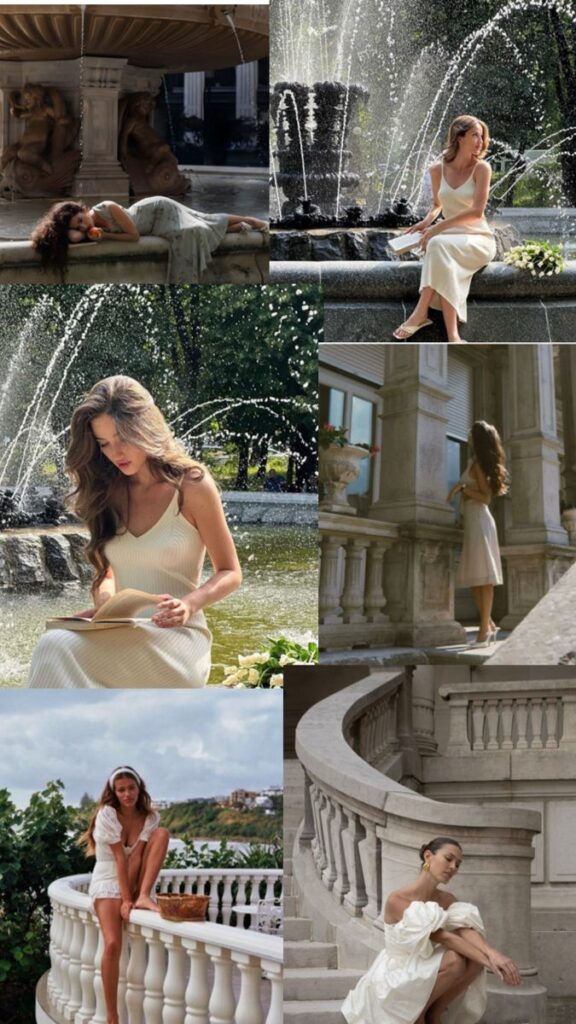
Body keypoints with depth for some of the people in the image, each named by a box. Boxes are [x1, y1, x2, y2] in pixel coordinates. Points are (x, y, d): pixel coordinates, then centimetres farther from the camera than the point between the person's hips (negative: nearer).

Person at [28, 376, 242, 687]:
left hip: (178, 639, -4)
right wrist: (106, 603, -2)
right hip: (123, 636, 4)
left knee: (58, 648, -32)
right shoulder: (109, 493, 12)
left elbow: (230, 574, 4)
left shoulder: (191, 486, -2)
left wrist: (189, 604, -16)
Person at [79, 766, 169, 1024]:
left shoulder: (150, 818, 1)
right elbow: (120, 857, -17)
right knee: (113, 944, -27)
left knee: (162, 833, -18)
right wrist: (125, 900, -20)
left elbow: (138, 857, -9)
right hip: (108, 884, -4)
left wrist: (137, 893, -22)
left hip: (135, 883, 4)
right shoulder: (107, 814, -10)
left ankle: (143, 897, -27)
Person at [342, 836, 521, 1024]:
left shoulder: (447, 901, 1)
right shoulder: (397, 901, -21)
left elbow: (467, 931, -18)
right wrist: (489, 963, -34)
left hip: (423, 977, 7)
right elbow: (443, 937, -28)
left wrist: (493, 954, -41)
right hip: (393, 982, -7)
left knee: (476, 959, -18)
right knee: (454, 960, -30)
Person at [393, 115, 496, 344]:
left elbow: (477, 211, -16)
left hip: (478, 240, -3)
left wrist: (437, 228, -20)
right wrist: (427, 221, 1)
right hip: (450, 238, 3)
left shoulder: (481, 168, -5)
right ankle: (452, 335, -45)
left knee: (439, 245, -36)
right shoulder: (438, 170, 7)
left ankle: (421, 312, -37)